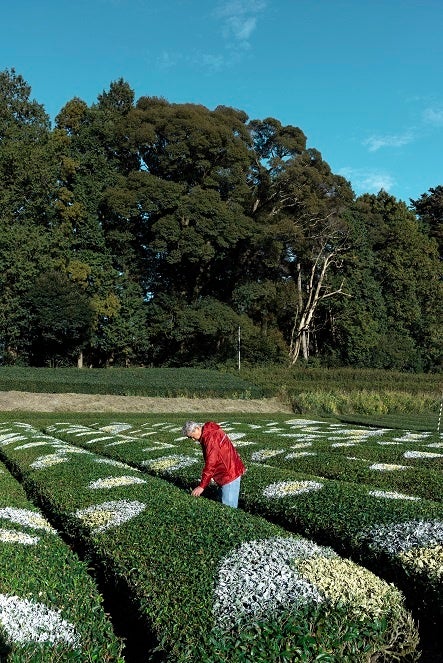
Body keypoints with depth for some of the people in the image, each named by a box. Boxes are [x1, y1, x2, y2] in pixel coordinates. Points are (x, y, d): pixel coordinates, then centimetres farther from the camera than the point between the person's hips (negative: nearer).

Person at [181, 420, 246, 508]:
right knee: (222, 502, 15)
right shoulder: (207, 434, 8)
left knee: (228, 507, -8)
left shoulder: (210, 436, -22)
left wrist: (202, 486, -23)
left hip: (229, 474, -11)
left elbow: (210, 464, -26)